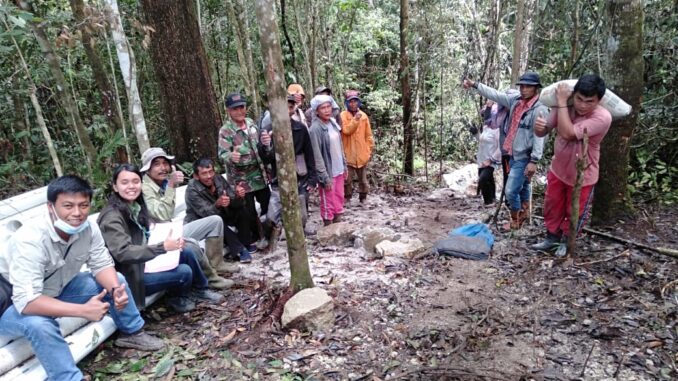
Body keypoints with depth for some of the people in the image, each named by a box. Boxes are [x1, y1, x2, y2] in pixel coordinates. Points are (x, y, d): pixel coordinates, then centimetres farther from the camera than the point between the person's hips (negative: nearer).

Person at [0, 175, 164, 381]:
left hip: (58, 289, 6)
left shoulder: (88, 228, -18)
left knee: (116, 281, -2)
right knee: (39, 323, -37)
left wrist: (116, 289, -28)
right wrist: (83, 310, -42)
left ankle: (132, 333, 18)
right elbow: (27, 302, -40)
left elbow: (102, 265, -7)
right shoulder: (30, 240, -36)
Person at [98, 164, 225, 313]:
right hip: (130, 275, -8)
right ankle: (177, 298, 12)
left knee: (188, 250, -6)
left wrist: (171, 240, -8)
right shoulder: (112, 217, -21)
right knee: (184, 271, -21)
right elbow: (122, 253, -31)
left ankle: (200, 289, 17)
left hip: (145, 261, 8)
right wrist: (163, 247, -38)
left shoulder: (137, 206, 4)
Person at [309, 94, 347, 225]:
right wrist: (325, 177, -19)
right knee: (328, 203, 6)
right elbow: (317, 155, -19)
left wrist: (344, 165, 12)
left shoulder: (333, 123, 4)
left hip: (338, 169, 7)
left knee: (339, 198, 17)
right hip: (327, 172, -7)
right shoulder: (315, 128, -18)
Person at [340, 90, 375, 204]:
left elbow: (368, 135, 8)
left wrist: (370, 150, 6)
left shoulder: (364, 116, 5)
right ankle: (347, 198, 18)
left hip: (362, 154, 3)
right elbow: (346, 130, -19)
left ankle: (363, 198, 24)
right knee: (347, 179, 4)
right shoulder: (343, 115, -4)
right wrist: (355, 120, -27)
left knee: (363, 179, 11)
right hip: (348, 154, -3)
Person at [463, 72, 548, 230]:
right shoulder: (515, 101, 2)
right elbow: (495, 94, 4)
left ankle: (515, 221, 14)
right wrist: (475, 85, -3)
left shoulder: (540, 110, -17)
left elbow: (539, 137, -20)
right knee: (523, 186, 24)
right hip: (513, 155, 7)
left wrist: (534, 161, -23)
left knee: (510, 190, -6)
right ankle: (524, 212, 42)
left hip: (524, 158, -7)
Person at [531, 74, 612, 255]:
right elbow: (544, 131, -5)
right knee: (552, 207, 19)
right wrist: (539, 128, -31)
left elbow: (568, 133, -39)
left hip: (582, 175, -4)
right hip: (558, 169, 5)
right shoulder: (564, 107, -14)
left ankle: (566, 241, 38)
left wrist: (562, 101, -33)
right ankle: (552, 237, 39)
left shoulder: (602, 117, -30)